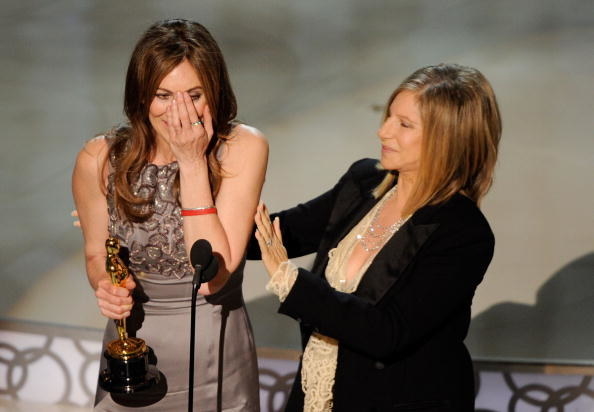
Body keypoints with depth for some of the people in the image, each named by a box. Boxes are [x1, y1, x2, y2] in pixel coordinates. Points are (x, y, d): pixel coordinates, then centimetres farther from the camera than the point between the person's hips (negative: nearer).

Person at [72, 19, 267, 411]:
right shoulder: (100, 159, -13)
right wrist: (106, 287, -18)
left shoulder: (243, 148, -17)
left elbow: (212, 277, -24)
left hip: (216, 353, -1)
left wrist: (193, 163, -27)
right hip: (133, 347, 1)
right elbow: (96, 254, 4)